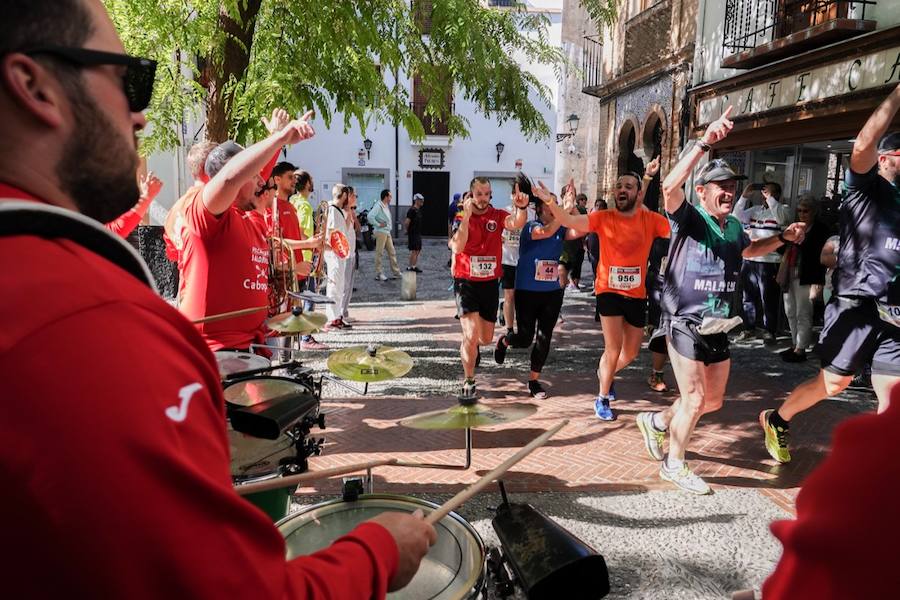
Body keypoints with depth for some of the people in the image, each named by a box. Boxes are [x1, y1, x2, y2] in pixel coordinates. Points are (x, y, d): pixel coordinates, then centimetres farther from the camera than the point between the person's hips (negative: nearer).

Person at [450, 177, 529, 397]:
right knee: (472, 335, -14)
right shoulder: (461, 218, -4)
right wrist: (467, 216, -28)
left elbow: (517, 224, -23)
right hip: (466, 283, -3)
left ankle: (470, 345, 51)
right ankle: (468, 381, 7)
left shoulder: (497, 215, 0)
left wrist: (522, 207, -44)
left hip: (490, 283, 3)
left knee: (486, 338, 13)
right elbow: (457, 248, -22)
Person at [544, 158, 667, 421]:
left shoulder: (650, 220, -4)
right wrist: (550, 202, -33)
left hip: (637, 294, 3)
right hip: (609, 291, -3)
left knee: (631, 352, 17)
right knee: (613, 350, -5)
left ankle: (605, 374, 50)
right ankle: (602, 400, 19)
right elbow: (568, 221, -17)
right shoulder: (603, 218, -8)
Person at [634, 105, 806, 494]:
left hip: (718, 326, 8)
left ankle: (657, 422, 37)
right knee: (694, 399, -2)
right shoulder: (689, 219, -13)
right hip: (684, 324, -8)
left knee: (713, 401, 16)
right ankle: (674, 465, 18)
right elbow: (670, 186, -33)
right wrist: (705, 143, -39)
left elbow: (750, 250, 31)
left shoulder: (734, 227, 9)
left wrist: (783, 238, 14)